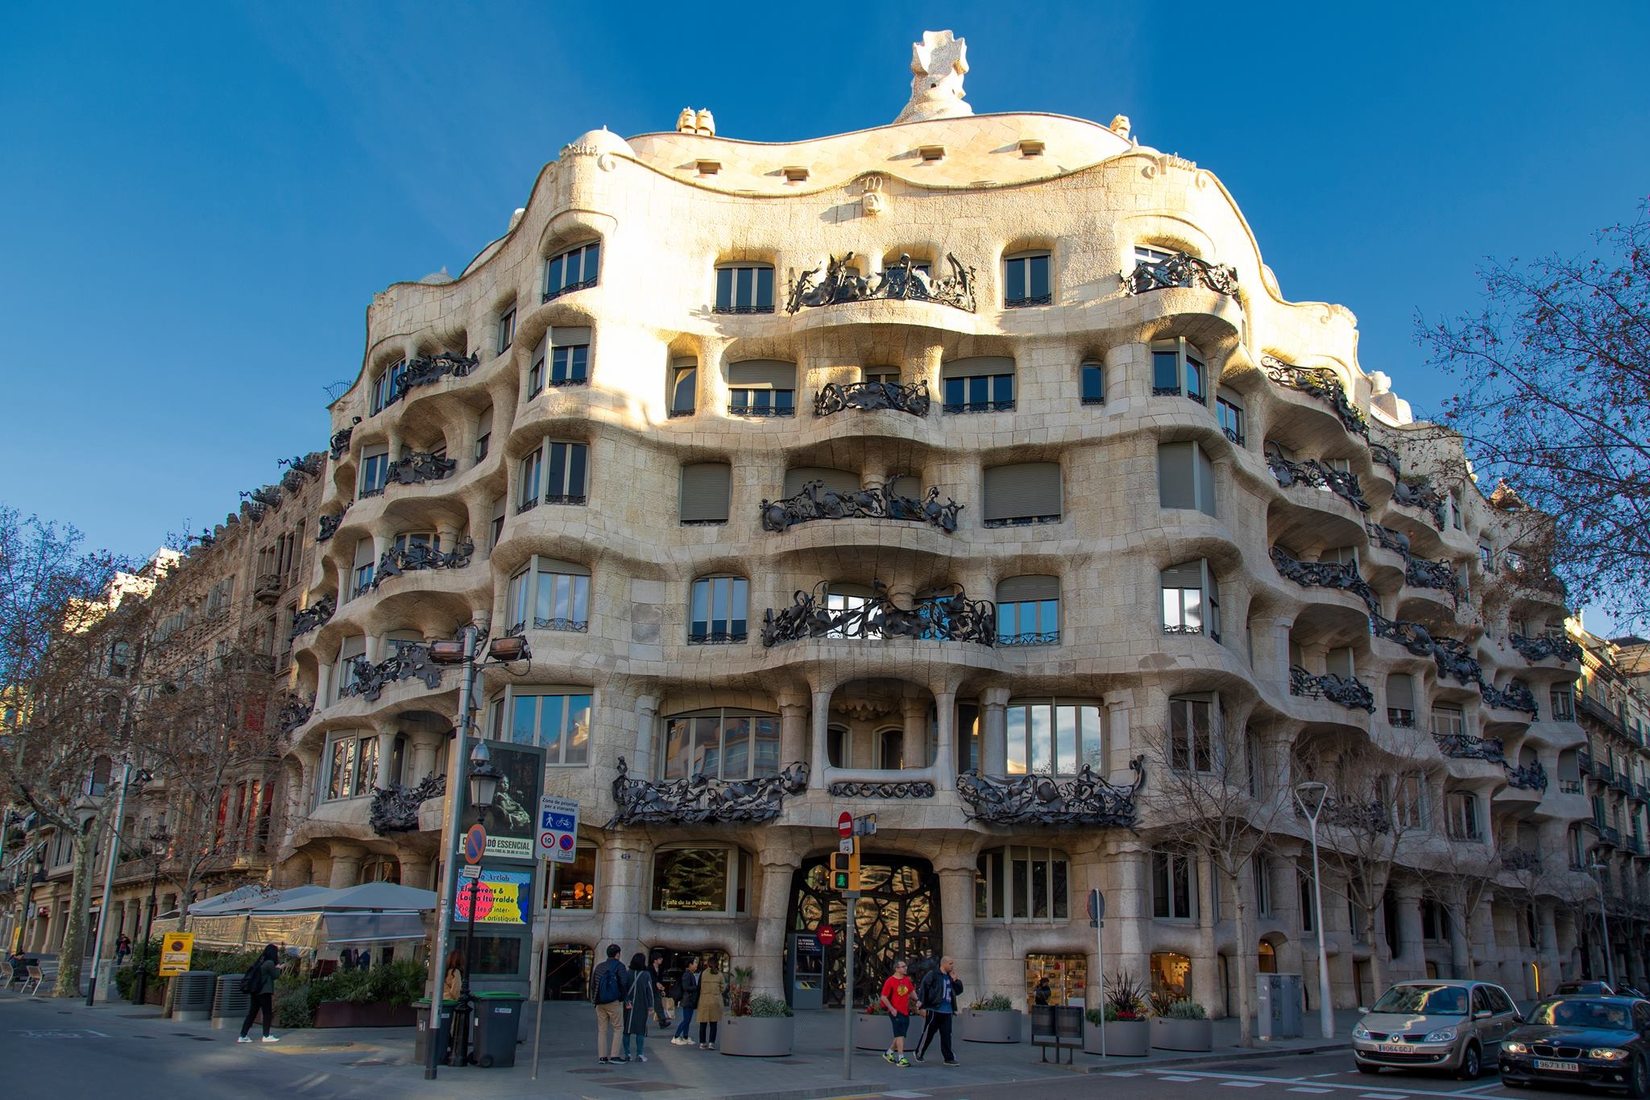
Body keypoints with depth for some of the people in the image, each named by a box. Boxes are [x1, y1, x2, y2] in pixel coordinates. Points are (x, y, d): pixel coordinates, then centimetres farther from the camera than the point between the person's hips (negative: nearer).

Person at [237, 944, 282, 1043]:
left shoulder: (261, 961, 15)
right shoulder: (270, 963, -12)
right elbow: (275, 975, -5)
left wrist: (278, 968, 22)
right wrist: (278, 968, 12)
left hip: (256, 991, 8)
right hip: (264, 991, -8)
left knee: (252, 1013, 9)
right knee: (267, 1013, 2)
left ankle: (242, 1036, 7)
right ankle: (266, 1036, 6)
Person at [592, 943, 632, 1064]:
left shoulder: (599, 967, 10)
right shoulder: (619, 966, -7)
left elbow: (592, 984, 11)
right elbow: (624, 983, -16)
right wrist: (627, 972, 1)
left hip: (600, 1003, 5)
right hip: (614, 1002, -5)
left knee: (602, 1030, 11)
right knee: (618, 1028, 4)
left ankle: (602, 1056, 10)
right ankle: (614, 1055, -2)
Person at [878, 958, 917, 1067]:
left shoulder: (907, 979, 8)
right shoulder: (890, 981, -13)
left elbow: (912, 991, 22)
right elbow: (883, 997, -12)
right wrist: (892, 1009, -15)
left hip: (906, 1012, 7)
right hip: (896, 1012, -7)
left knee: (900, 1035, 15)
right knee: (900, 1035, -8)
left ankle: (888, 1053, 31)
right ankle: (901, 1059, -5)